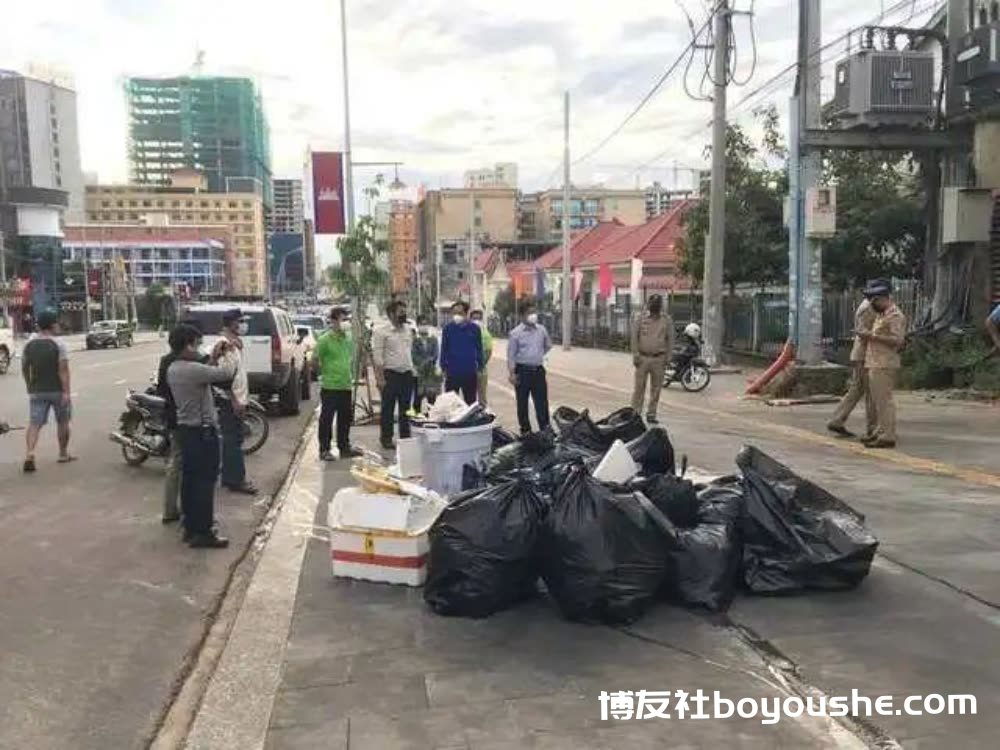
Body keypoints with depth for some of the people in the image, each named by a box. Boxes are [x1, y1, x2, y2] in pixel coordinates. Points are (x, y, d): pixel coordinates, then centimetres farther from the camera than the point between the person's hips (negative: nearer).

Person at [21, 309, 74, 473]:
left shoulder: (28, 345, 5)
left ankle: (29, 455, -18)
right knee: (62, 422, 13)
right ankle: (63, 454, 23)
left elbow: (24, 369, 13)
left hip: (36, 391, 3)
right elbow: (63, 370, -16)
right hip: (57, 390, -3)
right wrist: (66, 392, -18)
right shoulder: (58, 345, -10)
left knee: (34, 423, -1)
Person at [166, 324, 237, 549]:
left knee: (189, 479, 14)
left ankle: (191, 527, 23)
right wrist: (229, 355, -3)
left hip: (185, 429, 10)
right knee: (205, 481, -3)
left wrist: (214, 357, 9)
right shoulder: (192, 369, -23)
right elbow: (227, 373, -21)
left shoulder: (173, 369, 6)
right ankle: (203, 533, 1)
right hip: (203, 432, -10)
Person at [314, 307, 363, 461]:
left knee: (346, 418, 12)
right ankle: (324, 450, 8)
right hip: (330, 386, -7)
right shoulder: (325, 339, -10)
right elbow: (315, 359, -8)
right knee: (327, 419, 0)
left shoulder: (349, 339, 11)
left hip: (346, 386, 7)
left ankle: (345, 447, 23)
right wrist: (323, 372, -1)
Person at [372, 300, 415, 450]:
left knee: (406, 408, 11)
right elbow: (378, 356, -11)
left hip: (407, 373, 6)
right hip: (391, 373, -5)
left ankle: (405, 437, 20)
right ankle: (387, 439, 11)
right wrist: (380, 377, -16)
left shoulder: (408, 329, 10)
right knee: (388, 408, 2)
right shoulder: (381, 331, -8)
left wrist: (412, 369, 12)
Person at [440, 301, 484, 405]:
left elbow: (479, 349, 6)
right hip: (452, 373, 0)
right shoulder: (448, 328, -2)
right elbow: (444, 349, 3)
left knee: (470, 402, 10)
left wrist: (479, 368, 4)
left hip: (470, 373, 0)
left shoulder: (474, 328, -1)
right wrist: (443, 368, 0)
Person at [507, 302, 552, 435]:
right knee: (522, 403, 5)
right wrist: (512, 373, -11)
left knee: (542, 402, 4)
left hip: (538, 370, 3)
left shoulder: (541, 330, 6)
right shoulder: (516, 333, -5)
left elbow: (548, 345, 24)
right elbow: (511, 354, -6)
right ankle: (525, 430, 15)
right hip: (522, 371, -3)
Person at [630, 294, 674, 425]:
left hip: (659, 359, 1)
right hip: (643, 357, -1)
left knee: (656, 388, 5)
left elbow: (670, 339, 7)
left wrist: (668, 357, 1)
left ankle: (651, 414, 15)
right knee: (639, 386, 0)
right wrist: (635, 355, -4)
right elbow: (634, 337, 2)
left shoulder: (667, 320, 4)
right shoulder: (641, 318, 1)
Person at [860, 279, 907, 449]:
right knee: (877, 401, 14)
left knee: (884, 400, -10)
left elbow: (898, 340, -20)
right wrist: (867, 337, 14)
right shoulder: (881, 315, 21)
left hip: (885, 365, -10)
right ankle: (879, 432, 22)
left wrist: (873, 336, -19)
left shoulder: (895, 316, -10)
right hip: (875, 364, 10)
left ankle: (887, 437, -9)